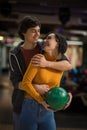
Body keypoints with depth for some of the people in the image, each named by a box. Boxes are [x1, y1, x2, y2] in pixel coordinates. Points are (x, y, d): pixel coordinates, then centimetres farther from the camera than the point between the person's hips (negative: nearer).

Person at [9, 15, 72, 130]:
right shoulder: (15, 55, -9)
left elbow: (68, 65, -18)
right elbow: (16, 82, -14)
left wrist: (46, 63, -36)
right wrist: (36, 87, -32)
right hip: (22, 102, 0)